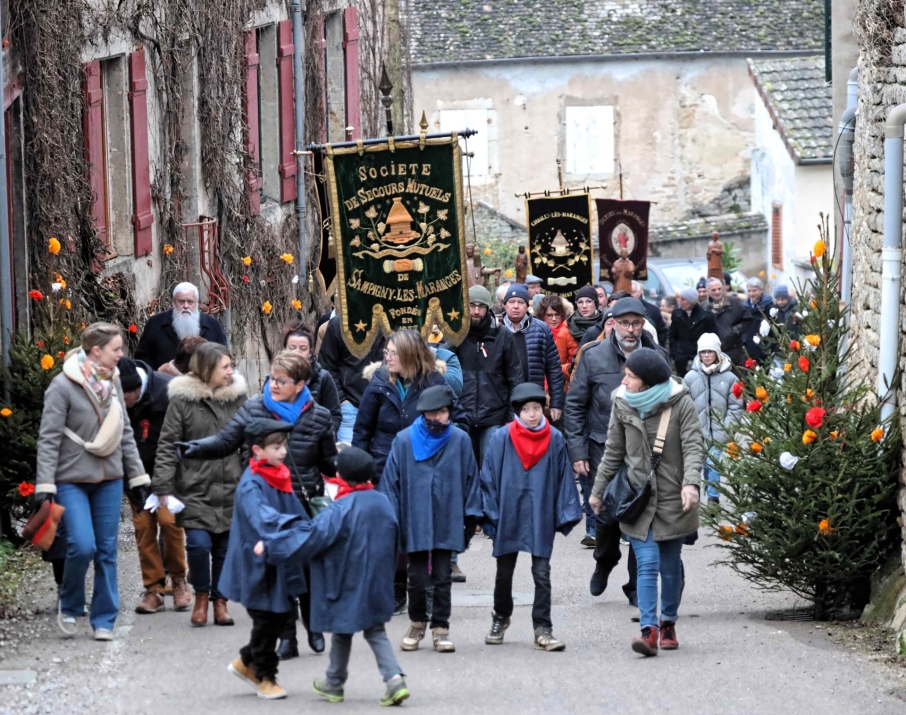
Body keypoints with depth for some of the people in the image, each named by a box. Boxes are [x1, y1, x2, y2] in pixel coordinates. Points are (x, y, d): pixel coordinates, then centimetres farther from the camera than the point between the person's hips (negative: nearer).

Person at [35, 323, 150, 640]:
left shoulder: (112, 382, 6)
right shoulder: (63, 385, -13)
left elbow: (125, 432, 14)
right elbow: (49, 438, -12)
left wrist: (137, 476, 13)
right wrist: (45, 485, -16)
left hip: (109, 480, 6)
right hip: (72, 480, -5)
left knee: (107, 550, 4)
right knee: (82, 547, -15)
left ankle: (104, 620, 13)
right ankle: (69, 606, 11)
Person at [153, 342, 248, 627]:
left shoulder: (237, 396, 6)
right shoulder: (183, 400, -5)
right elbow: (168, 444, -4)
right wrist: (164, 488, -9)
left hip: (230, 490, 3)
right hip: (195, 489, -3)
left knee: (225, 548, 6)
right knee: (199, 544, -12)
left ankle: (220, 600, 23)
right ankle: (201, 596, 12)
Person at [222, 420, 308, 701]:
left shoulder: (280, 478, 8)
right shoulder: (251, 485, -21)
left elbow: (295, 511, 15)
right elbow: (262, 517, -37)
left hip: (282, 563, 9)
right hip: (259, 566, -9)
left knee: (283, 615, 15)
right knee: (266, 621, 2)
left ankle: (247, 663, 32)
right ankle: (265, 677, 20)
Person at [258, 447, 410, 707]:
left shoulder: (341, 509, -20)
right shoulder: (383, 503, 0)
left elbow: (311, 535, -22)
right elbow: (394, 542, 14)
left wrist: (269, 545, -15)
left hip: (348, 584, -5)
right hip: (377, 585, 5)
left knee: (342, 632, 12)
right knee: (375, 631, 12)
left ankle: (334, 684, 26)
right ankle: (394, 678, -5)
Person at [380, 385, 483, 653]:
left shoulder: (460, 440, 0)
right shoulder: (404, 440, -2)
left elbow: (470, 479, 6)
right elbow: (391, 480, 2)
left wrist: (472, 516, 6)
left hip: (447, 523, 0)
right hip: (415, 521, 0)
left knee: (442, 578, 3)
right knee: (417, 578, 4)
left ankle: (440, 628, 12)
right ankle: (417, 623, 23)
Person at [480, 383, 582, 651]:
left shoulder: (555, 439, -2)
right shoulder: (502, 438, -5)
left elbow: (563, 478, 4)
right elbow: (489, 478, -2)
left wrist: (565, 514, 1)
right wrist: (490, 513, -5)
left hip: (541, 517, 0)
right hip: (508, 515, 0)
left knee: (542, 574, -5)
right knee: (504, 573, 15)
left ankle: (543, 630, -2)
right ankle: (500, 619, 36)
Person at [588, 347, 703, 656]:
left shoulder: (680, 404, -7)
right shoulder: (622, 404, 3)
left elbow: (693, 446, -13)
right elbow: (613, 451, 13)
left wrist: (691, 482, -29)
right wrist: (599, 489, 16)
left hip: (672, 498, -1)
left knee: (670, 565, 9)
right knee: (647, 564, -10)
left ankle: (668, 622, 27)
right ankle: (649, 629, -17)